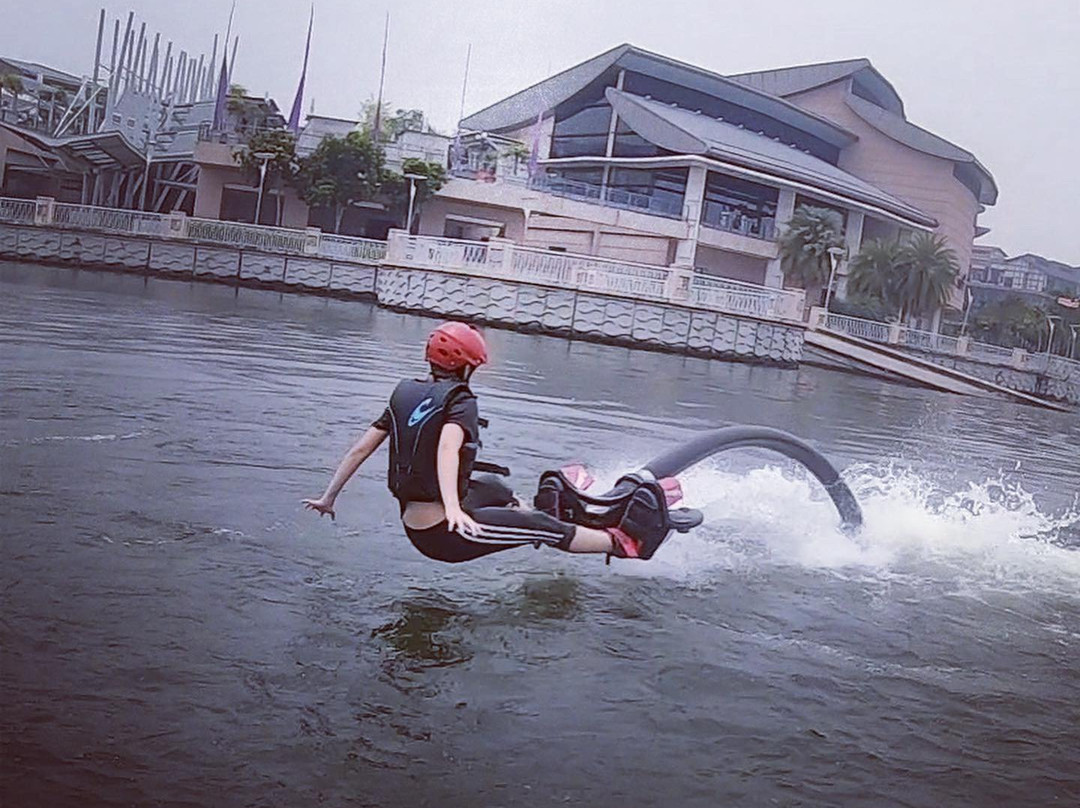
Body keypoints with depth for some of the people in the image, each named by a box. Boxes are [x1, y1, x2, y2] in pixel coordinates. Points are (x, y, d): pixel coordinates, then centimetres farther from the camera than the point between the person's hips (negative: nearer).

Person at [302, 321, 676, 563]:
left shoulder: (405, 393, 6)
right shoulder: (460, 400, -13)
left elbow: (360, 448, 4)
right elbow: (447, 449, -33)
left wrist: (328, 498, 11)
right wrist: (452, 508, -46)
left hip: (413, 525, 8)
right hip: (447, 534, -8)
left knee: (493, 487, 31)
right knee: (544, 528, 5)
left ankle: (534, 515, 51)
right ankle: (626, 541, 17)